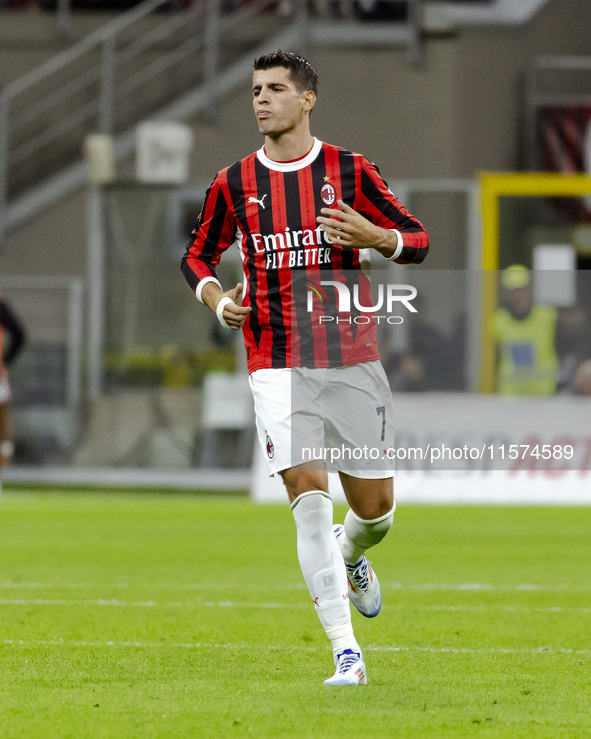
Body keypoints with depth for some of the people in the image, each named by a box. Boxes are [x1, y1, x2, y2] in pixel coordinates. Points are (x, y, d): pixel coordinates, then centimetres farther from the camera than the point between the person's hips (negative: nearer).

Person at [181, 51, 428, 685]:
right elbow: (197, 256, 19)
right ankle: (345, 651, -14)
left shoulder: (350, 171, 2)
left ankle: (349, 556, 43)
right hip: (277, 365, -1)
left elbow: (417, 240, 7)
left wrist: (374, 236, -15)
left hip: (352, 358, 1)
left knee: (375, 505, 4)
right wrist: (217, 300, -2)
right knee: (309, 496, -15)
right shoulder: (233, 184, 5)